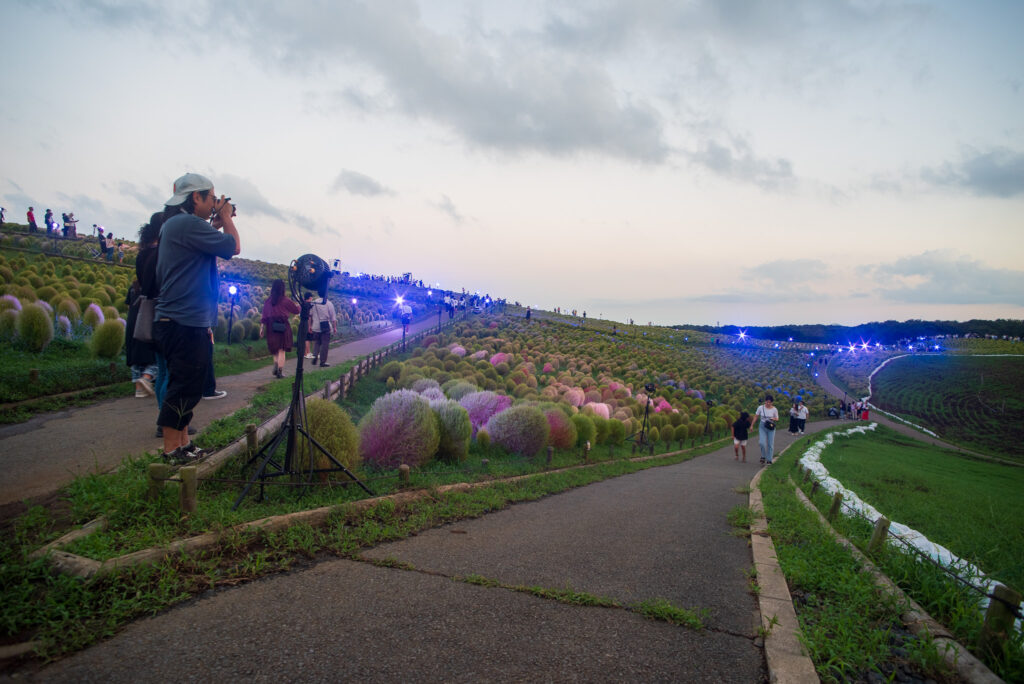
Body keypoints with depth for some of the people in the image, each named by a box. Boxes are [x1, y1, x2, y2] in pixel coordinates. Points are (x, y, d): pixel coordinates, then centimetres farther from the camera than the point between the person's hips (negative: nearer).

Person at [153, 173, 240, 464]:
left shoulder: (174, 224, 19)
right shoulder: (187, 223, -15)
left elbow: (206, 243, 25)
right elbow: (233, 246, -13)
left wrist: (218, 222, 17)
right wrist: (225, 218, 3)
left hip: (180, 320, 11)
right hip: (185, 322, -11)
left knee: (186, 387, 16)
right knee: (184, 388, -6)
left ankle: (183, 443, 24)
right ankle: (172, 450, 1)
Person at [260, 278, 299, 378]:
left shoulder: (268, 301, 3)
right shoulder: (286, 301, -6)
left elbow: (264, 316, 3)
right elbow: (296, 310, 6)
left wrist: (262, 328, 7)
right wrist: (297, 305, 28)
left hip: (271, 327, 4)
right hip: (283, 327, -3)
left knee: (275, 349, 17)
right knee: (281, 350, 1)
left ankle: (276, 366, -1)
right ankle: (280, 371, -1)